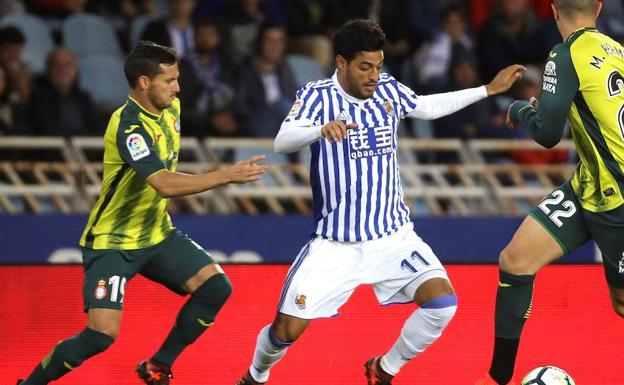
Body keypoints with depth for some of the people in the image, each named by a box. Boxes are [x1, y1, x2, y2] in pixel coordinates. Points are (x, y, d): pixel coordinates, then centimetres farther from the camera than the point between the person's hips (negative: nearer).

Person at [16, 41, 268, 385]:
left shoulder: (170, 108, 1)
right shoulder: (128, 126, -27)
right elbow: (165, 184, -38)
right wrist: (227, 175, -38)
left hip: (156, 234, 8)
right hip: (111, 241, -8)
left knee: (215, 286, -6)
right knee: (102, 335, -19)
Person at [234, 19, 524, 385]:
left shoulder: (388, 90, 3)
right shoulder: (317, 95, -10)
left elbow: (428, 107, 24)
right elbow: (283, 141, -27)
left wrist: (488, 90, 23)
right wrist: (323, 128, -47)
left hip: (392, 235, 4)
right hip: (336, 244, -4)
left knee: (443, 303, -16)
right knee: (288, 329, -10)